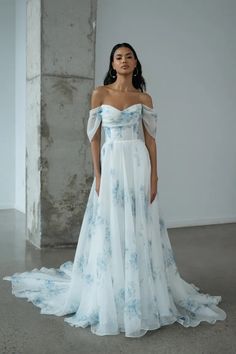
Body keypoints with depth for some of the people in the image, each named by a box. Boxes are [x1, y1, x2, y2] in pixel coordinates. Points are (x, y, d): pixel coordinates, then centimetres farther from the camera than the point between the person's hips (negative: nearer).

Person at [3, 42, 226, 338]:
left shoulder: (144, 98, 8)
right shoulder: (100, 93, 5)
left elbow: (151, 139, 6)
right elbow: (94, 137, 2)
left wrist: (154, 175, -3)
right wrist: (97, 175, -6)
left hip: (139, 166, 1)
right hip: (111, 166, -1)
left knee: (140, 232, 4)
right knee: (110, 232, 2)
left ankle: (144, 299, 19)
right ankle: (109, 303, 16)